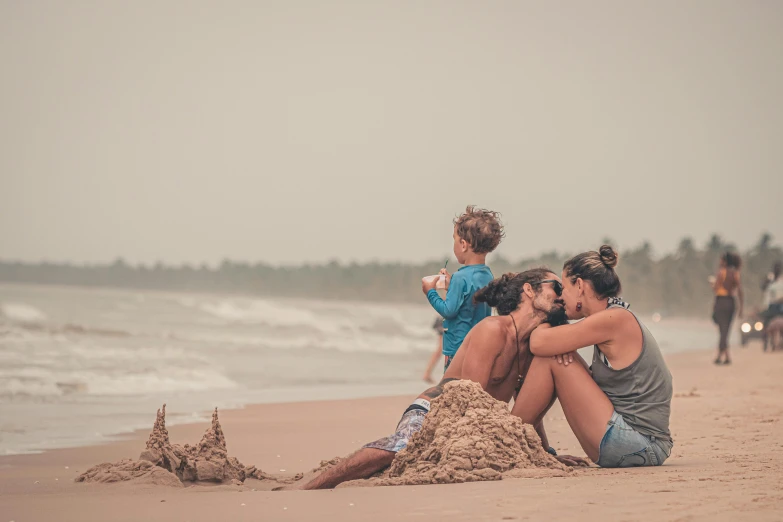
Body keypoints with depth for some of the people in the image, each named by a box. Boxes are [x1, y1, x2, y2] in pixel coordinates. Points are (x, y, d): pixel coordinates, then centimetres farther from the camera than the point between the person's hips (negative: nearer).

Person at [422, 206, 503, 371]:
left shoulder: (461, 278, -18)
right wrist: (451, 286, 16)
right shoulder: (487, 275, 7)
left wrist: (431, 292, -3)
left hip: (458, 348, -8)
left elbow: (448, 310, -16)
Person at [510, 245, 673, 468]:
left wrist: (544, 322, 8)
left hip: (635, 446, -10)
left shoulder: (615, 319, -13)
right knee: (558, 357, 14)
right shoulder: (618, 318, 16)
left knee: (549, 360, -8)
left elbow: (538, 343, -16)